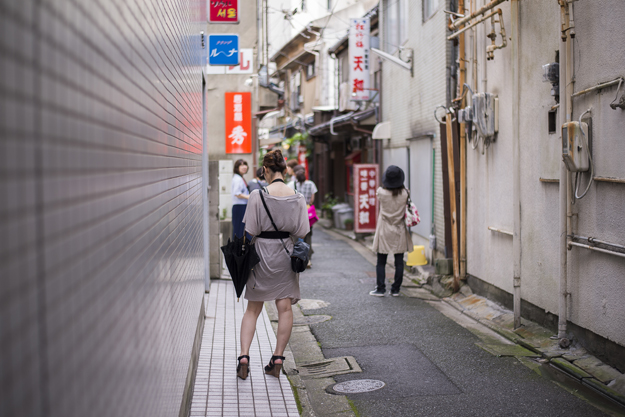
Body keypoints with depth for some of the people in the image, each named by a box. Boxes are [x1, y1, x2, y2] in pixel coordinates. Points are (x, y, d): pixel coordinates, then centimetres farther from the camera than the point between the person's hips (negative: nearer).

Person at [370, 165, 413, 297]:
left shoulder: (381, 192, -13)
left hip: (384, 231, -1)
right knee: (399, 262, 8)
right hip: (400, 232, 1)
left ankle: (380, 289, 7)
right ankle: (396, 289, 11)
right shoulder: (404, 193, -9)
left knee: (381, 262, 7)